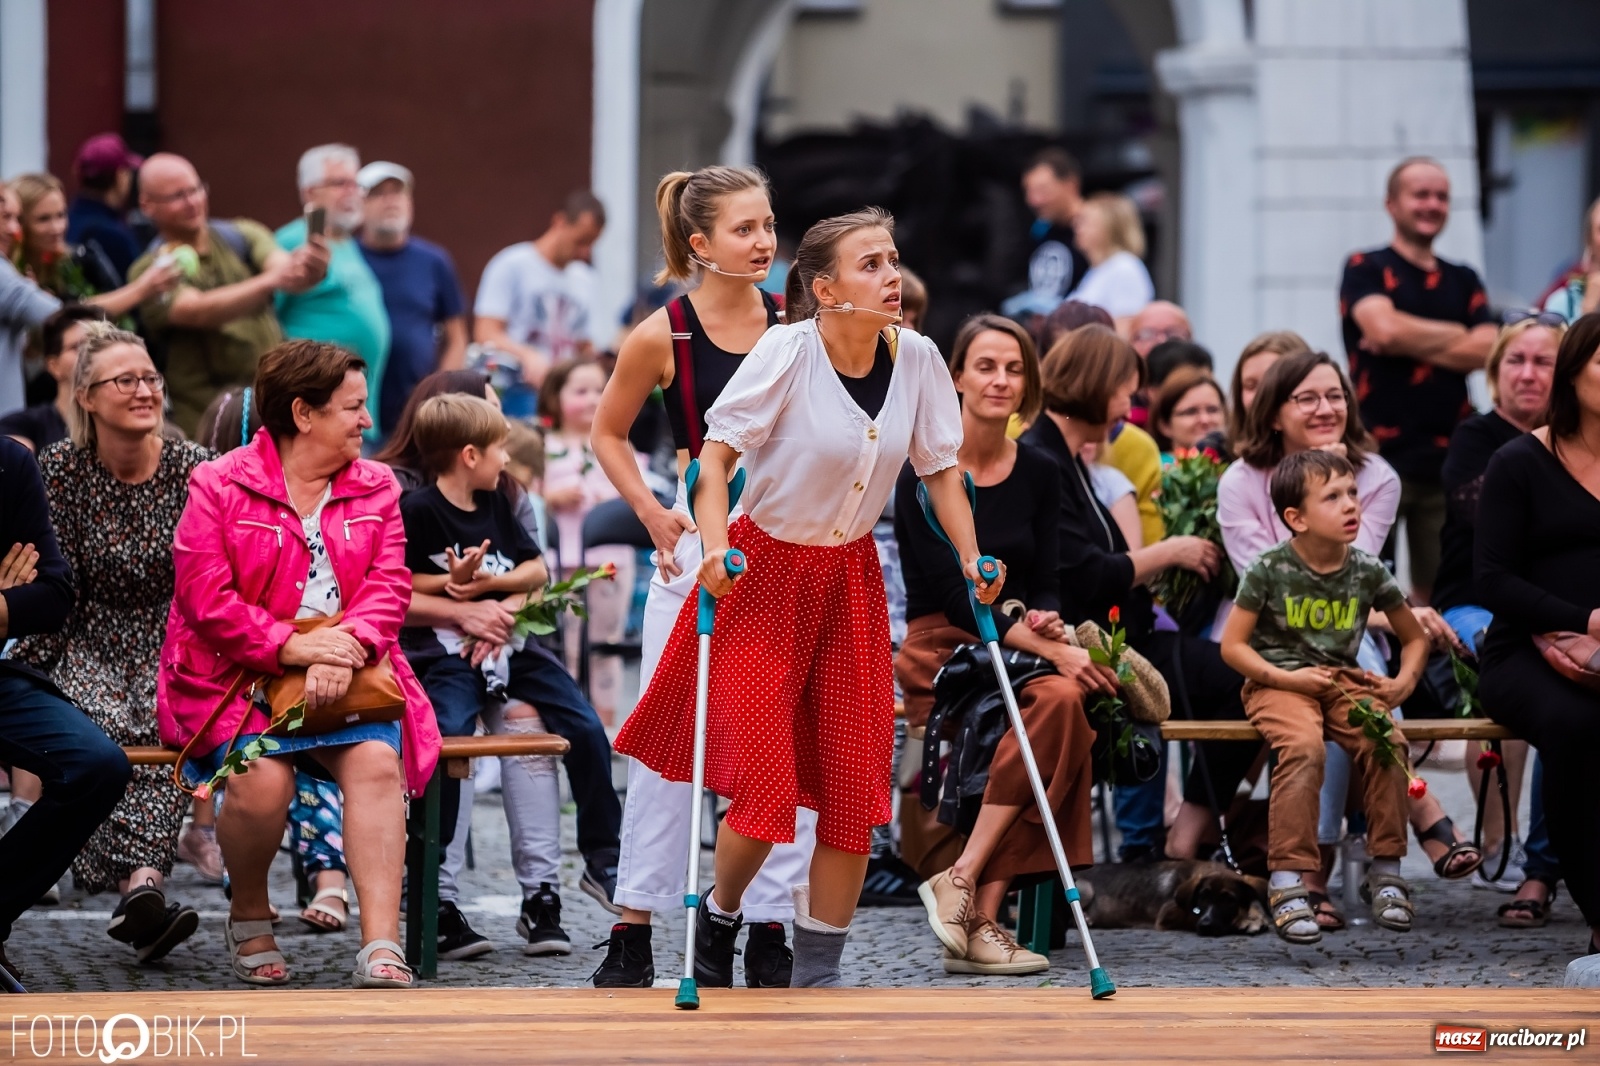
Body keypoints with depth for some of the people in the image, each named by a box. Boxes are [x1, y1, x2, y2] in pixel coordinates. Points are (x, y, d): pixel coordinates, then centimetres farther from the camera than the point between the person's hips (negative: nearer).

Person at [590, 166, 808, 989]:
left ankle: (771, 929, 6)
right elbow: (608, 434, 8)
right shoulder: (663, 336, -5)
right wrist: (654, 515, -4)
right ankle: (634, 927, 7)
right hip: (697, 546, -2)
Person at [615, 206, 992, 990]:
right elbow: (718, 451, -15)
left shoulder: (916, 359, -4)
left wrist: (971, 557, -3)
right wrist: (714, 545, -28)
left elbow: (939, 467, 8)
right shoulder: (787, 350, -17)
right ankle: (717, 920, 20)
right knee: (767, 785, -9)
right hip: (765, 572, -5)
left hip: (851, 579, 5)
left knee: (855, 784, 0)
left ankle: (817, 976, 10)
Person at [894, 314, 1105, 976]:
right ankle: (968, 886, -30)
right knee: (1060, 696, -32)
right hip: (941, 648, -5)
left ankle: (979, 919, -31)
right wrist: (1051, 649, -22)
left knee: (1065, 699, -31)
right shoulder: (924, 471, -6)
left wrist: (1047, 619, -14)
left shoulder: (1040, 474, 9)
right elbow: (953, 591, -14)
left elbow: (1044, 582, 11)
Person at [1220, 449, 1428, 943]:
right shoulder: (1269, 570, -8)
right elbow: (1232, 646, -5)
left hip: (1344, 681, 3)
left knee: (1387, 741, -26)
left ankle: (1386, 870, -12)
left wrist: (1404, 682, -5)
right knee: (1303, 744, -35)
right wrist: (1287, 678, -17)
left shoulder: (1367, 571, 2)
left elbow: (1415, 637, 14)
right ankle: (1288, 879, -30)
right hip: (1278, 682, -3)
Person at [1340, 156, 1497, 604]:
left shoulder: (1463, 281, 16)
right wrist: (1458, 335, -2)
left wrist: (1408, 341, -9)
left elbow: (1486, 350, 0)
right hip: (1379, 454, -4)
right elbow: (1385, 327, -17)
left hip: (1447, 457, 4)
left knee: (1438, 592, 9)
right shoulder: (1366, 269, 3)